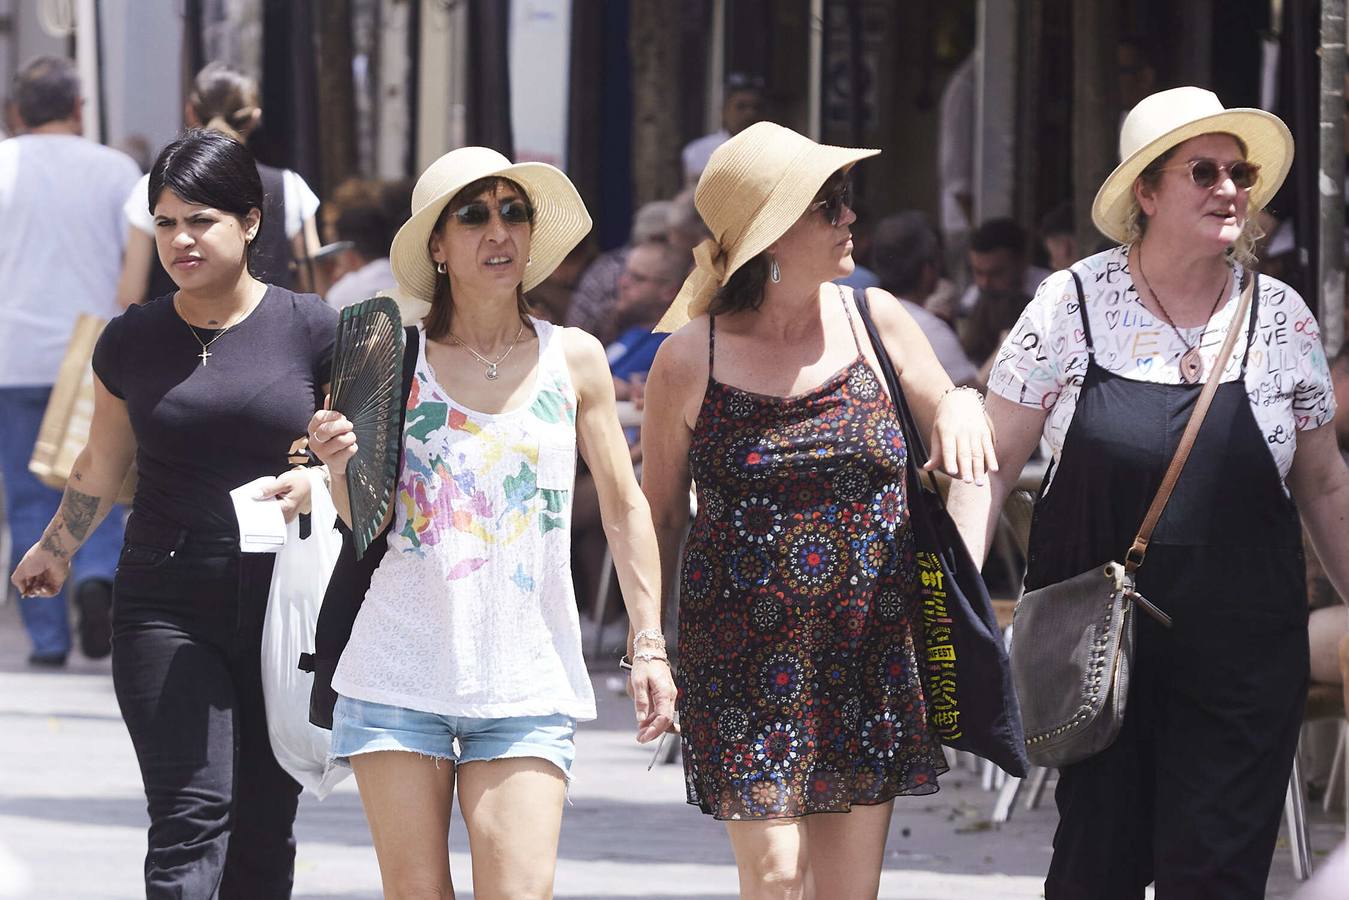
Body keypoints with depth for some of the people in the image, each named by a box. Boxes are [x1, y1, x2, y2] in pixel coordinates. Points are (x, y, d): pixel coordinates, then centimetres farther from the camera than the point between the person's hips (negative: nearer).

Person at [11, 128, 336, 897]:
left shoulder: (312, 330, 0)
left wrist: (317, 482, -16)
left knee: (266, 831, 5)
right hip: (167, 607, 0)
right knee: (190, 816, -14)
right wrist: (56, 549, 31)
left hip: (283, 600, 0)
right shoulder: (134, 341, 5)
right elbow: (101, 467, 21)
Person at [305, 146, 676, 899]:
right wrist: (338, 466, -12)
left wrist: (650, 645, 9)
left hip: (527, 683, 0)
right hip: (399, 671, 0)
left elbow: (625, 509, 13)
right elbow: (367, 521, 9)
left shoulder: (573, 359, 5)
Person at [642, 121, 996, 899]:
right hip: (745, 654, -3)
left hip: (871, 652, 3)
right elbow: (660, 513, 5)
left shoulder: (873, 322, 3)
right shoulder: (691, 360, -3)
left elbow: (952, 410, 16)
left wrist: (960, 407, -8)